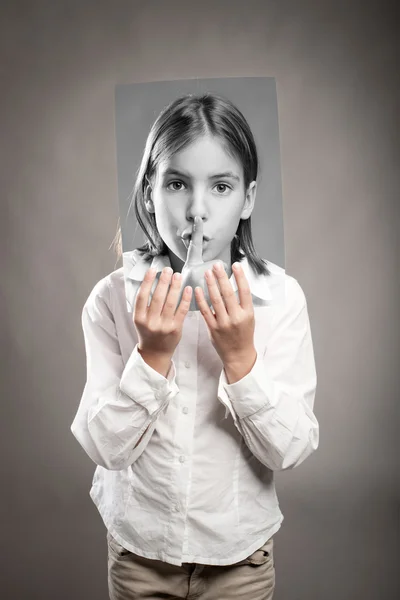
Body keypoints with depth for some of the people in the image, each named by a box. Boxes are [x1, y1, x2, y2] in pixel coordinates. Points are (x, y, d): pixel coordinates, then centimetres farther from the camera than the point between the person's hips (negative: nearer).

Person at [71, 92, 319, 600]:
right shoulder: (113, 296, -16)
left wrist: (240, 356, -28)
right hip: (138, 549, 0)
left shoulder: (281, 296, -16)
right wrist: (152, 355, -28)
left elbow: (292, 451, -16)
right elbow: (104, 447, -15)